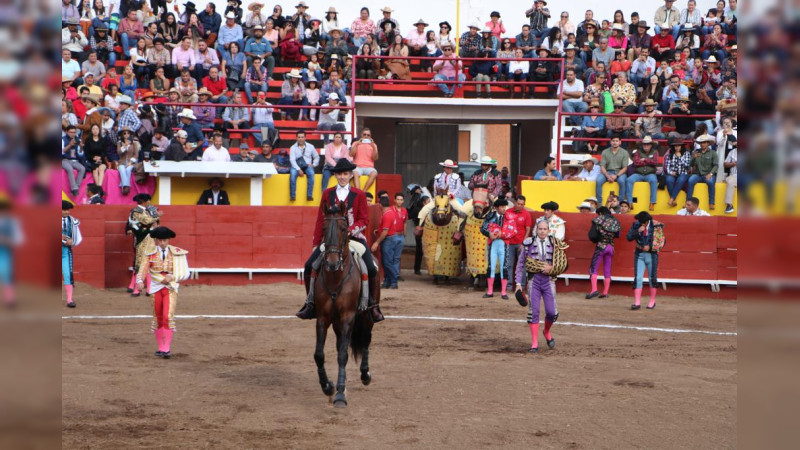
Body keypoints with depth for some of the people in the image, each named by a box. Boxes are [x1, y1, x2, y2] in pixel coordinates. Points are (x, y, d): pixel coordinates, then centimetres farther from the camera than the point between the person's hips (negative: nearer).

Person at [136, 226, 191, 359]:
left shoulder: (177, 253, 2)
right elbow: (143, 268, -9)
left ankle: (167, 349, -13)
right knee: (157, 318, 8)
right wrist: (140, 281, -28)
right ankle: (161, 347, 22)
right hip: (155, 288, 2)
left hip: (171, 287, -1)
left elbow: (185, 273, 4)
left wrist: (172, 277, -13)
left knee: (168, 317, -15)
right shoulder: (150, 252, 2)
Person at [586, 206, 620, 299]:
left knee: (593, 267, 0)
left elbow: (591, 235, -11)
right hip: (611, 247, 4)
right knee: (607, 270, 10)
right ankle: (605, 292, 12)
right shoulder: (615, 221, 6)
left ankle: (594, 290, -15)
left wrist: (596, 240, 7)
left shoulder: (598, 220, -6)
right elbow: (617, 235, 10)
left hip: (601, 246, -4)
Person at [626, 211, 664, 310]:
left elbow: (661, 241, -4)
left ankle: (652, 301, 23)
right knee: (638, 278, -5)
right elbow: (628, 237, -4)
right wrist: (638, 231, -18)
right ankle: (637, 302, -5)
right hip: (639, 254, 2)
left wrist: (650, 247, -14)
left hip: (652, 254, -2)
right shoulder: (636, 224, -1)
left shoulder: (656, 226, -8)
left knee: (653, 278, 8)